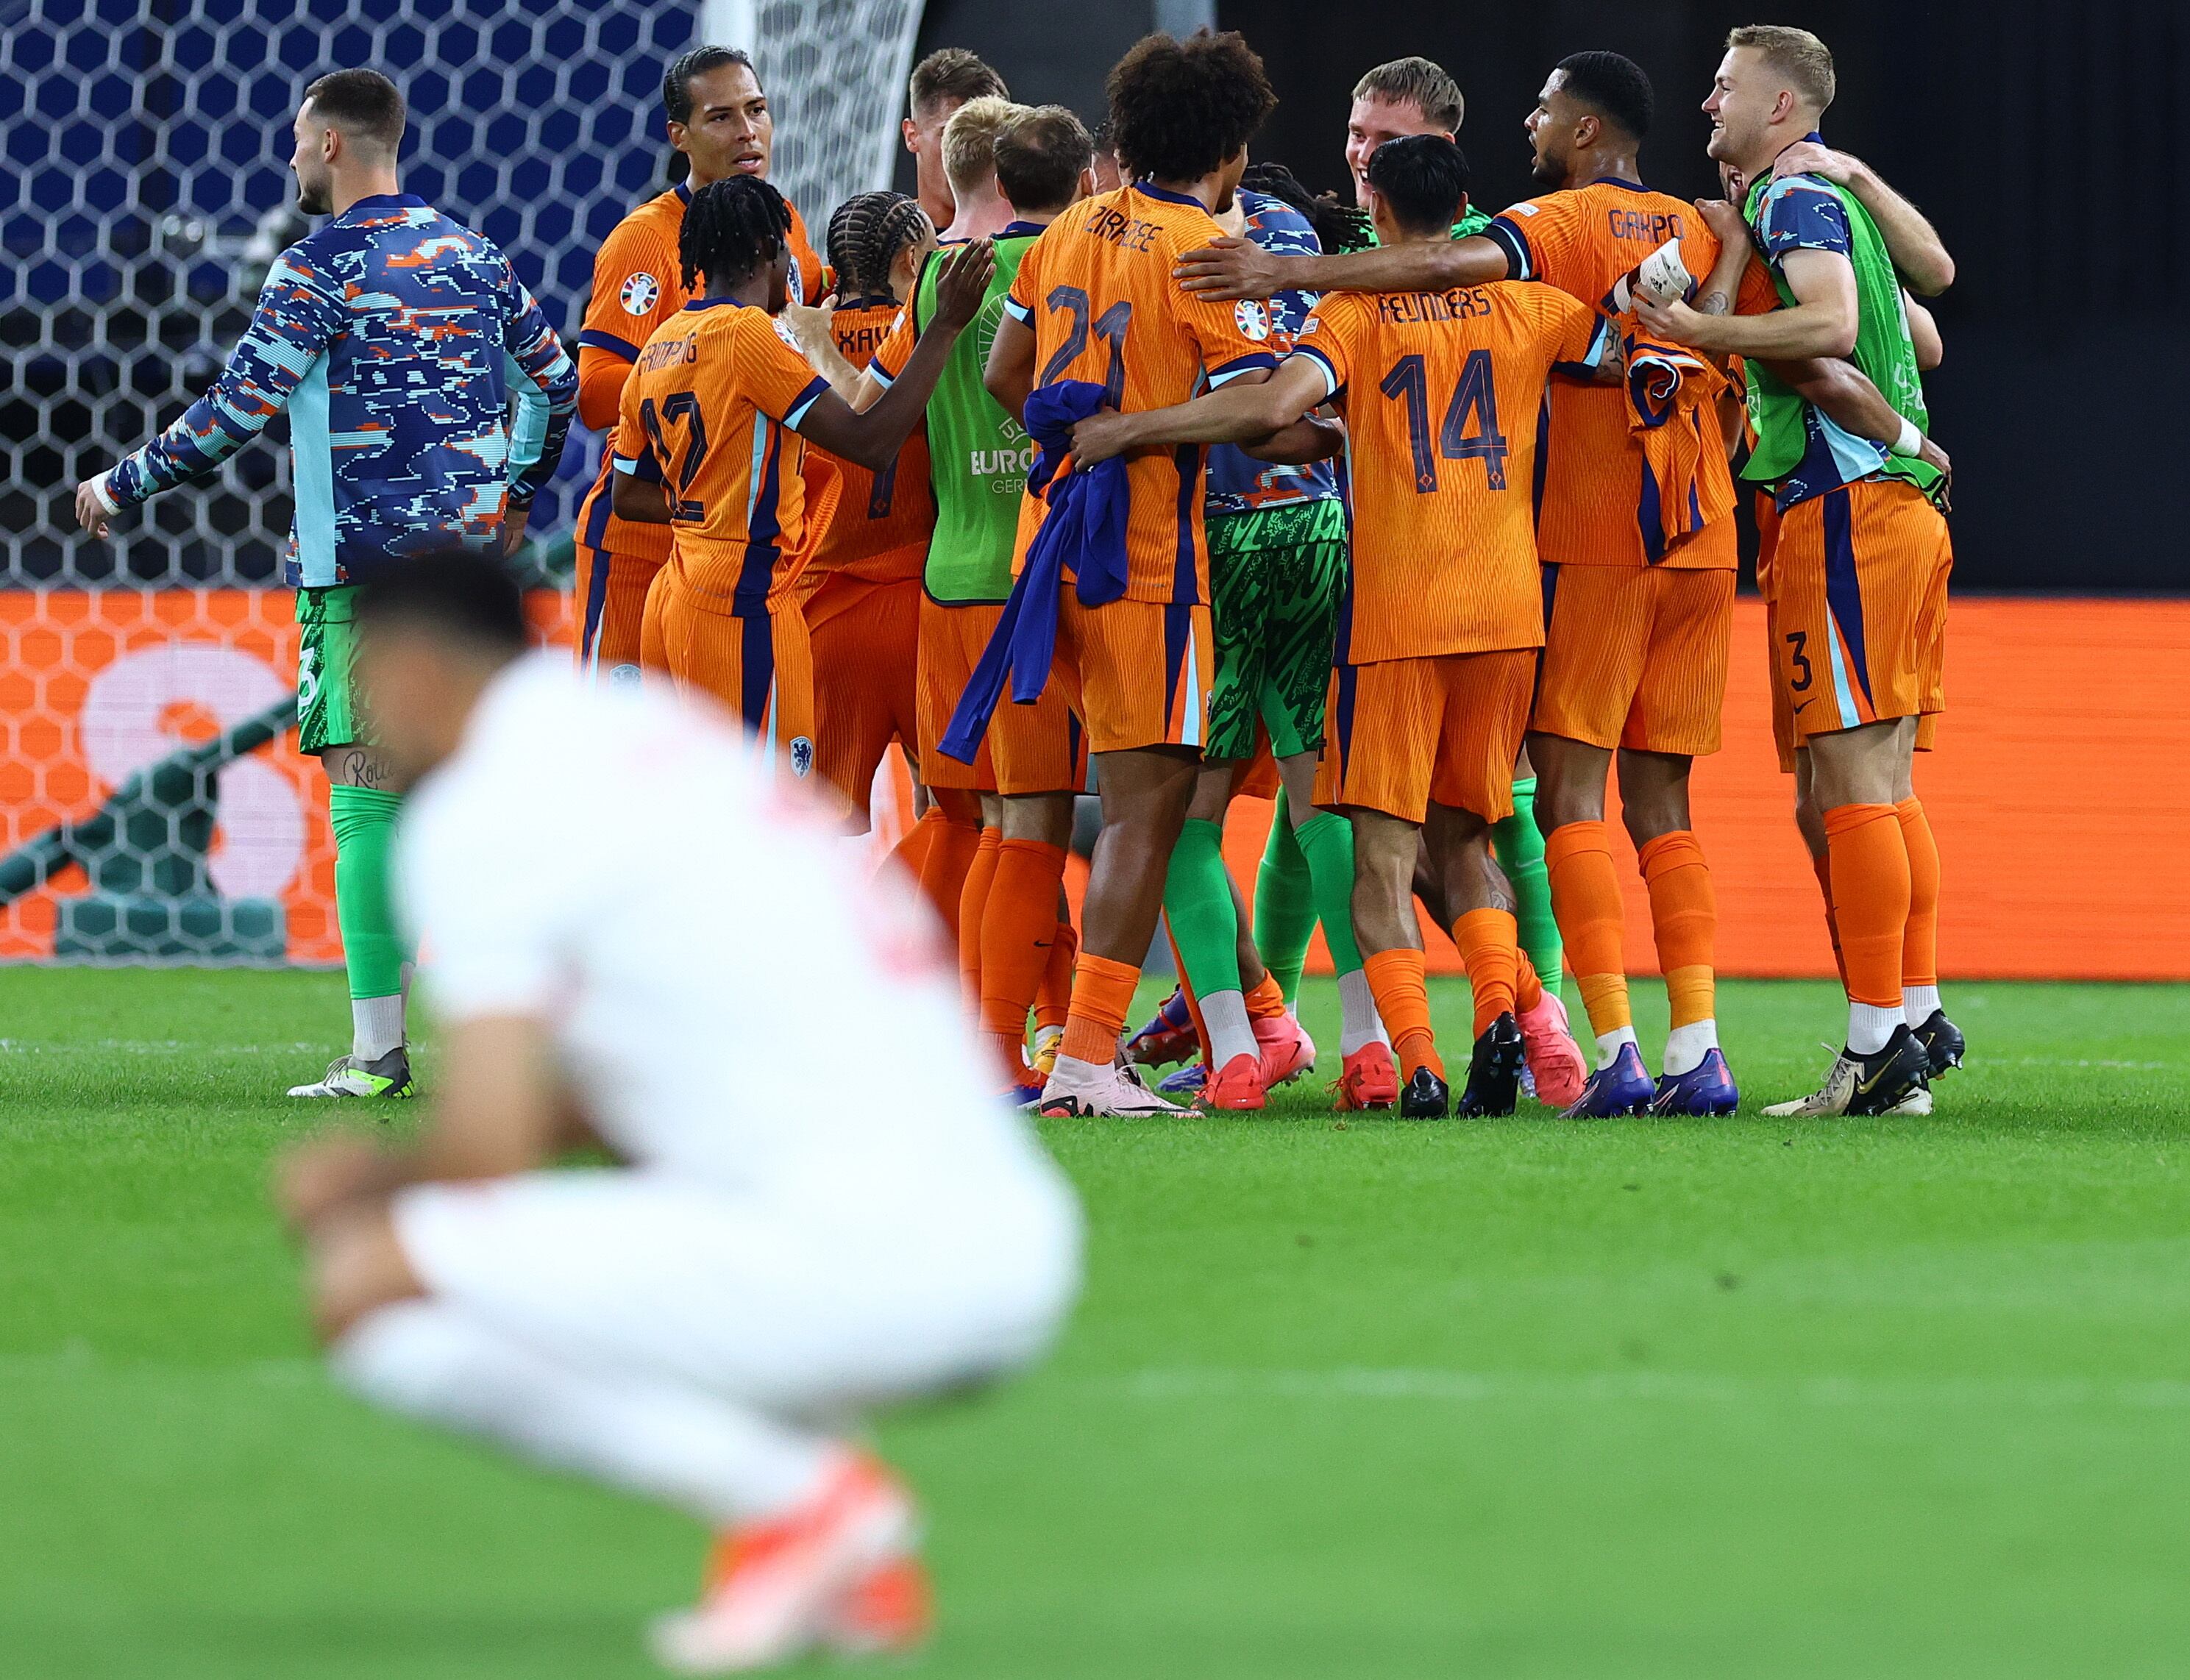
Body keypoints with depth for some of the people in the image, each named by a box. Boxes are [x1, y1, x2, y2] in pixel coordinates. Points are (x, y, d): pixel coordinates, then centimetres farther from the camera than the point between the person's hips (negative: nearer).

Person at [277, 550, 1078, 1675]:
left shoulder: (475, 813, -2)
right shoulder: (661, 731, 23)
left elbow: (491, 1146, -6)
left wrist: (363, 1207, 15)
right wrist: (392, 1166, 32)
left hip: (853, 1264, -9)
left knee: (369, 1294, -9)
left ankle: (794, 1497, -8)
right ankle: (853, 1559, 11)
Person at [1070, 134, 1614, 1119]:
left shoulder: (1356, 315, -3)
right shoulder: (1525, 311, 7)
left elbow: (1278, 404, -21)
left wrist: (1126, 432, -15)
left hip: (1394, 614, -4)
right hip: (1507, 607, 4)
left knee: (1383, 848, 0)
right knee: (1464, 833, 17)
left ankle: (1417, 1063, -15)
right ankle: (1500, 1008, -8)